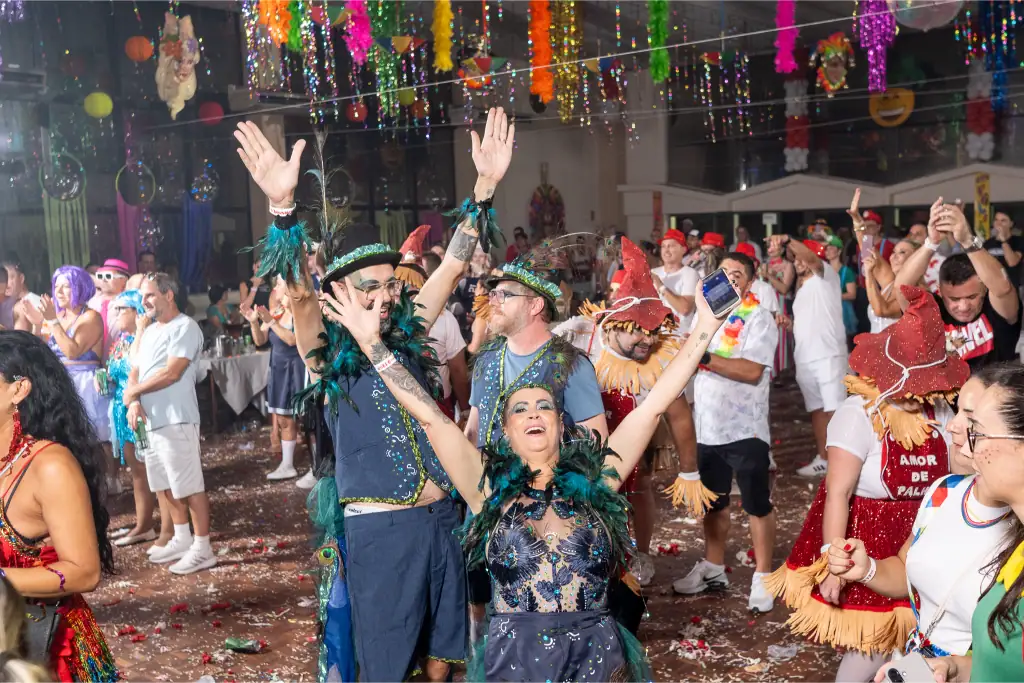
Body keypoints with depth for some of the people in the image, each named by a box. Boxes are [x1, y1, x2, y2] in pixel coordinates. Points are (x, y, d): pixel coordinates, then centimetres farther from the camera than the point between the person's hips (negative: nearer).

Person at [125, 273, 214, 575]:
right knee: (164, 486, 15)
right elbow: (135, 373, 15)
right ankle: (182, 540, 28)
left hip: (176, 421, -9)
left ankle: (202, 549, 3)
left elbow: (171, 373, -18)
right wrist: (133, 401, -5)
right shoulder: (149, 331, 18)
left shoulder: (184, 327, -9)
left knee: (190, 486, -4)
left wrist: (134, 390, -7)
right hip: (150, 421, 9)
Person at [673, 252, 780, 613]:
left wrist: (704, 356, -27)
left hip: (744, 428, -7)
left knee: (757, 505, 5)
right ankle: (713, 568, 32)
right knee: (712, 500, 18)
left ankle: (762, 577, 16)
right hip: (706, 427, 7)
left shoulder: (759, 317, -10)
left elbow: (752, 371, -24)